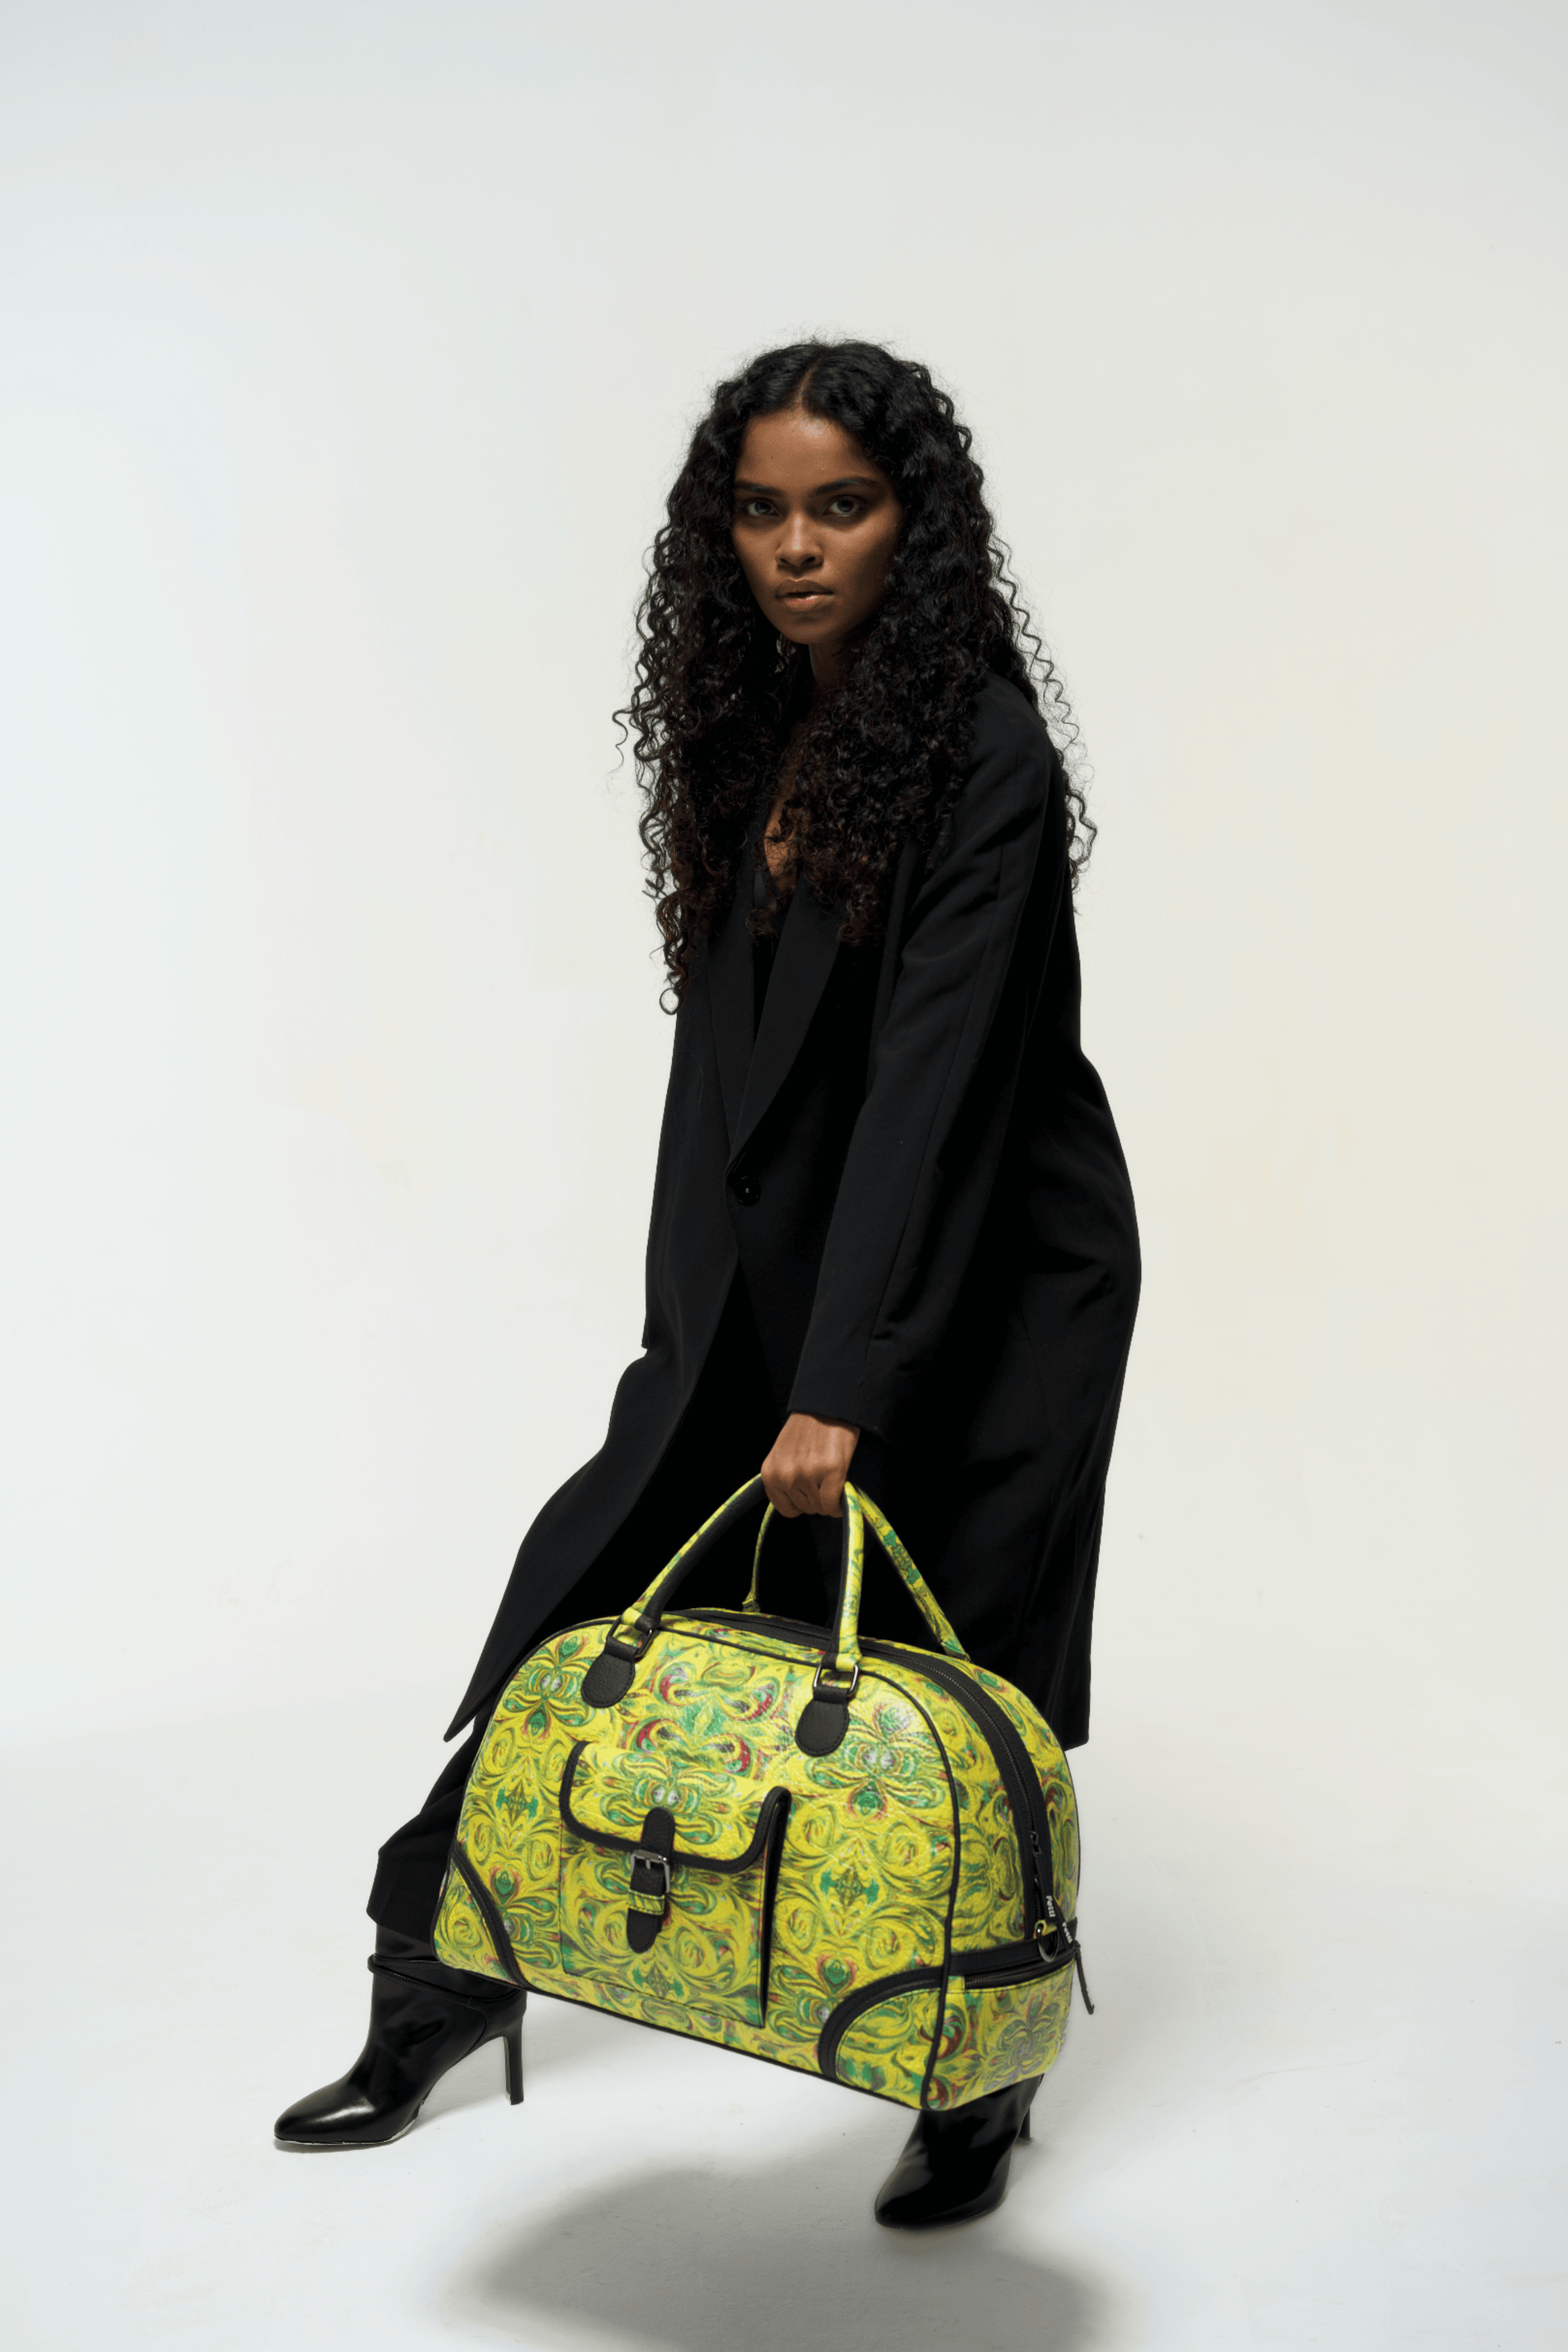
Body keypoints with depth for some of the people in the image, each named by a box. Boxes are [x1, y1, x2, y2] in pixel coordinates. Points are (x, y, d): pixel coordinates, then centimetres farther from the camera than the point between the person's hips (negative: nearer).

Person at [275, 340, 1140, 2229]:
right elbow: (724, 1039, 10)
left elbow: (936, 1081, -24)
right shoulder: (747, 732, 6)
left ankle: (979, 2087, 25)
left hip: (988, 1279, -7)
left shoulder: (984, 755, -18)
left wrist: (845, 1385, -27)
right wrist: (693, 1332, 9)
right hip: (779, 1263, 7)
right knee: (591, 1578, 7)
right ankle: (442, 1985, 25)